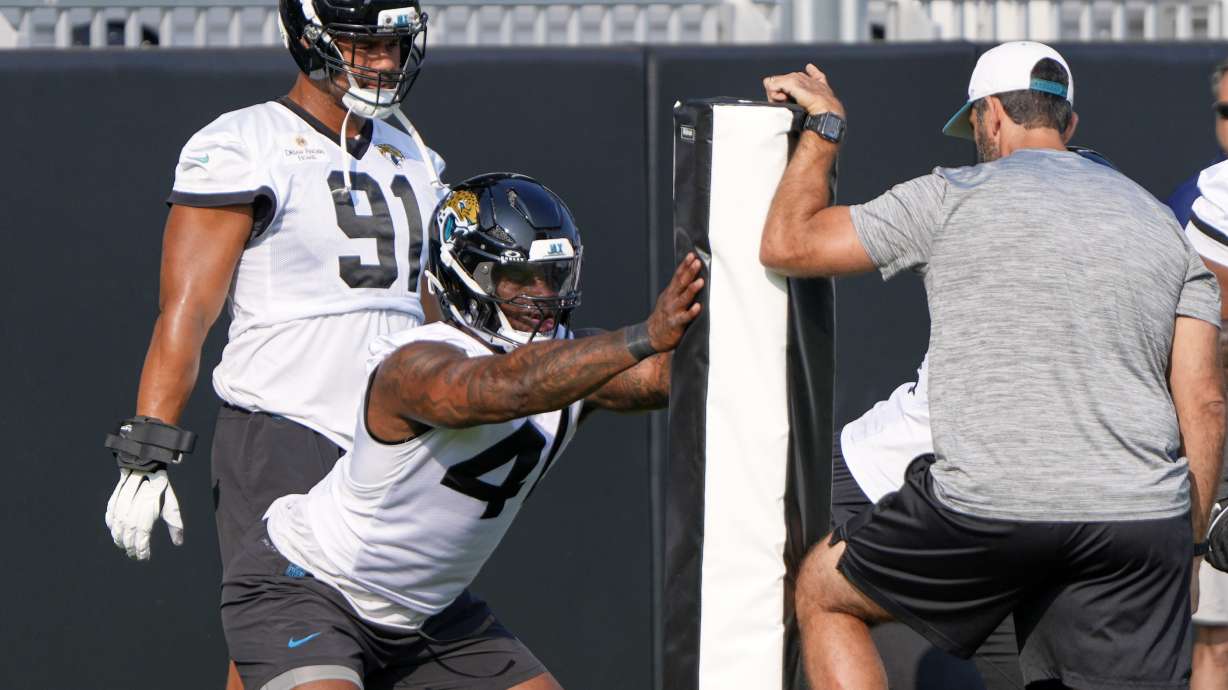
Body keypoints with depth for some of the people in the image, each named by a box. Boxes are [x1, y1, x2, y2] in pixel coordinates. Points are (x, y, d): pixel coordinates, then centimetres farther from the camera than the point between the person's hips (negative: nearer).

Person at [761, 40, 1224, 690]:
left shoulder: (954, 198, 4)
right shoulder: (1161, 222, 16)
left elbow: (787, 243, 10)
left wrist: (822, 126, 24)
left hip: (989, 508, -3)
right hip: (1145, 517, 3)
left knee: (821, 593, 20)